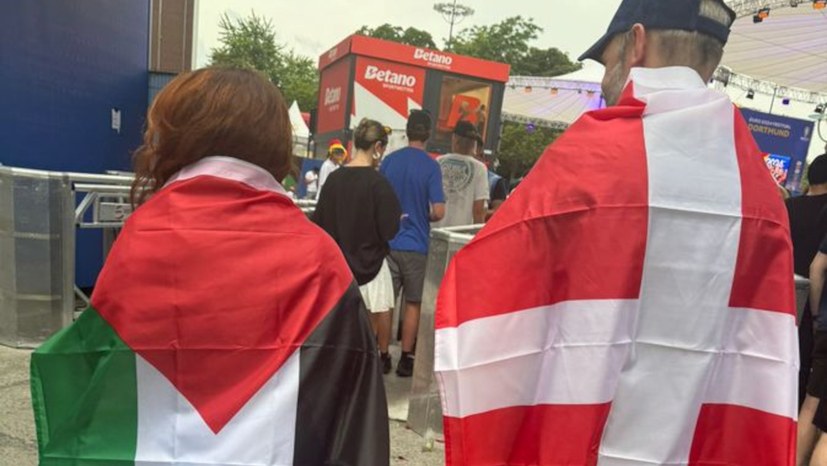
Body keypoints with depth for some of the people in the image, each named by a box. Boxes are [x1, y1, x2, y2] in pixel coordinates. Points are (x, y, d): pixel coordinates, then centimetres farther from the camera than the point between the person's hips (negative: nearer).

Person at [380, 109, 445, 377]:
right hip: (416, 244, -3)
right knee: (413, 304, 9)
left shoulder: (388, 161, 1)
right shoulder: (431, 166, -10)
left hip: (387, 242, 3)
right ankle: (406, 359, 15)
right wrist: (425, 217, 7)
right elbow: (438, 212, -14)